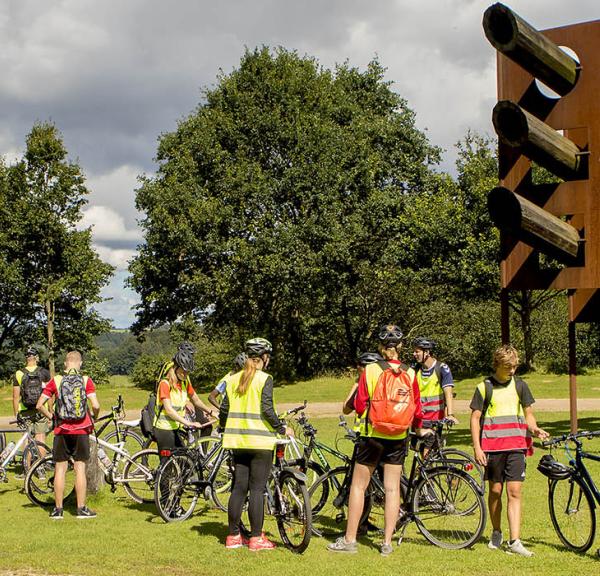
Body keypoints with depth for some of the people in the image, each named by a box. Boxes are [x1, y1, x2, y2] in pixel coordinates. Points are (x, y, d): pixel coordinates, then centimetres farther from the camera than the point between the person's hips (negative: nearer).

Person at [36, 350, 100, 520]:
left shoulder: (56, 380, -2)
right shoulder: (86, 380, -5)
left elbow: (39, 405, -4)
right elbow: (95, 405, -13)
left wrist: (50, 417, 13)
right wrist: (94, 418, 7)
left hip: (62, 431, 1)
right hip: (81, 431, 0)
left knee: (60, 469, 7)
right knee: (80, 469, 4)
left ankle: (58, 509, 10)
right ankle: (81, 509, 7)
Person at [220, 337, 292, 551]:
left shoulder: (233, 379, 9)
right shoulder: (264, 379, -9)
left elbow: (224, 409, 11)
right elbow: (267, 409, -16)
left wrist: (225, 427, 29)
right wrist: (282, 428, -3)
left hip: (238, 440, 6)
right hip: (260, 440, -6)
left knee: (239, 488, 10)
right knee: (257, 489, -2)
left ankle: (233, 536, 13)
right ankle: (256, 538, 0)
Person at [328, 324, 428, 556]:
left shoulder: (370, 370, -8)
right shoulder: (409, 373, -3)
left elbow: (359, 406, -7)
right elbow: (417, 409, 2)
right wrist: (419, 430, 22)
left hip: (372, 435, -2)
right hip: (398, 438, 2)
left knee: (358, 486, 8)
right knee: (392, 488, 7)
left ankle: (349, 540, 10)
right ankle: (387, 542, 9)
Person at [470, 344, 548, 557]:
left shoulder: (520, 386, 10)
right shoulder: (484, 387, 2)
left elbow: (528, 414, 16)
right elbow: (475, 418, 2)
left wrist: (535, 429, -6)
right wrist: (477, 448, -6)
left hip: (516, 446, 1)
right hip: (492, 447, -1)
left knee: (514, 492, -7)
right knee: (495, 490, 7)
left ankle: (514, 541, -10)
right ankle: (496, 533, 26)